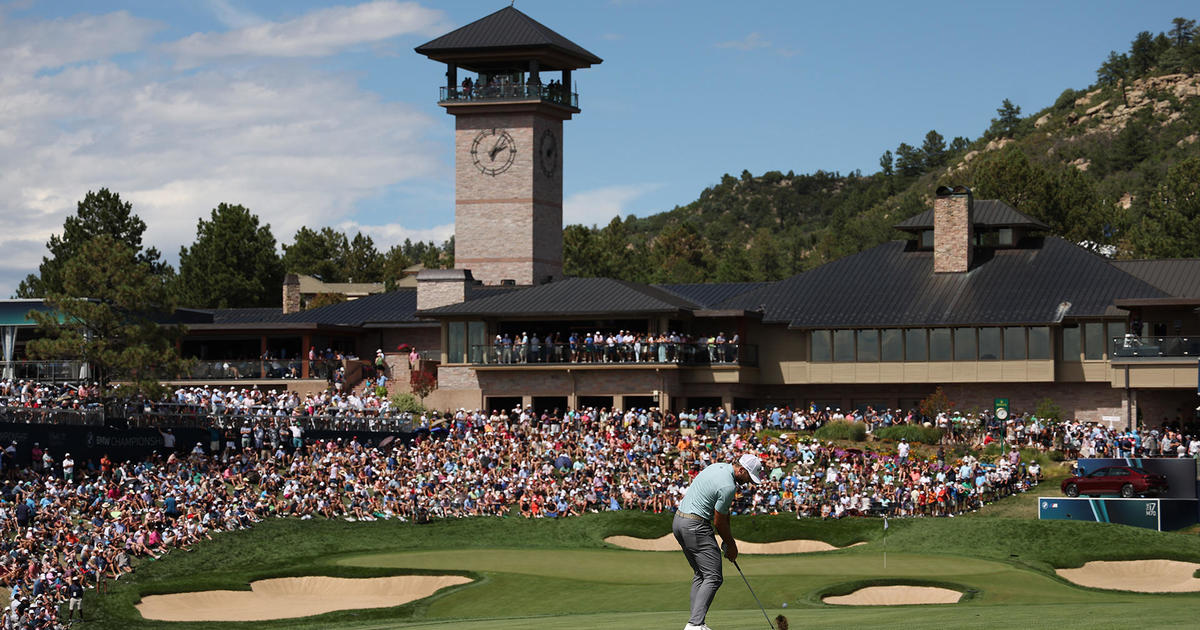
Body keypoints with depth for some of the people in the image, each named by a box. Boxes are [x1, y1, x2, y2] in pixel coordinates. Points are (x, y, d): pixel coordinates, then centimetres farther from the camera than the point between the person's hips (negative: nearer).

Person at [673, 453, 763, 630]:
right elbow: (719, 521, -9)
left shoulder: (719, 467, 12)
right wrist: (731, 544, 7)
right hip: (695, 526, -10)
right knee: (713, 577, -8)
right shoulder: (728, 486, -18)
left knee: (700, 575, 15)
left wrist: (727, 539, 15)